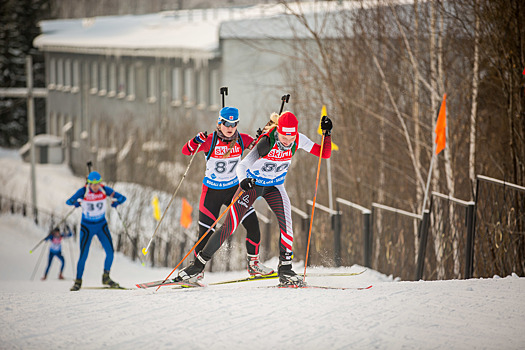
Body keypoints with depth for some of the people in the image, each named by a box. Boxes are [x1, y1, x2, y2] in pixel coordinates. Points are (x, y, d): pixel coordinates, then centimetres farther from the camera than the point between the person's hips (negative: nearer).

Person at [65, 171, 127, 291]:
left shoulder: (105, 190, -12)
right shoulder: (83, 191, -17)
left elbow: (122, 198, -6)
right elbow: (68, 201, -19)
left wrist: (116, 202, -29)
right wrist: (76, 202, -41)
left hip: (101, 225, 2)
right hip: (87, 227, -2)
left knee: (110, 252, -8)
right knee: (83, 255, -8)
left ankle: (106, 278, 11)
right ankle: (78, 281, 8)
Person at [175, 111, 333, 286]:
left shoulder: (298, 140, -17)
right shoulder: (267, 142, -30)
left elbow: (325, 154, -10)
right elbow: (242, 166, -32)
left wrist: (327, 133, -25)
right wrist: (243, 180, -53)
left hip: (274, 186, 3)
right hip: (252, 184, -3)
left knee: (286, 221, -23)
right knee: (229, 226, -9)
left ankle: (285, 269, -13)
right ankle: (199, 263, 4)